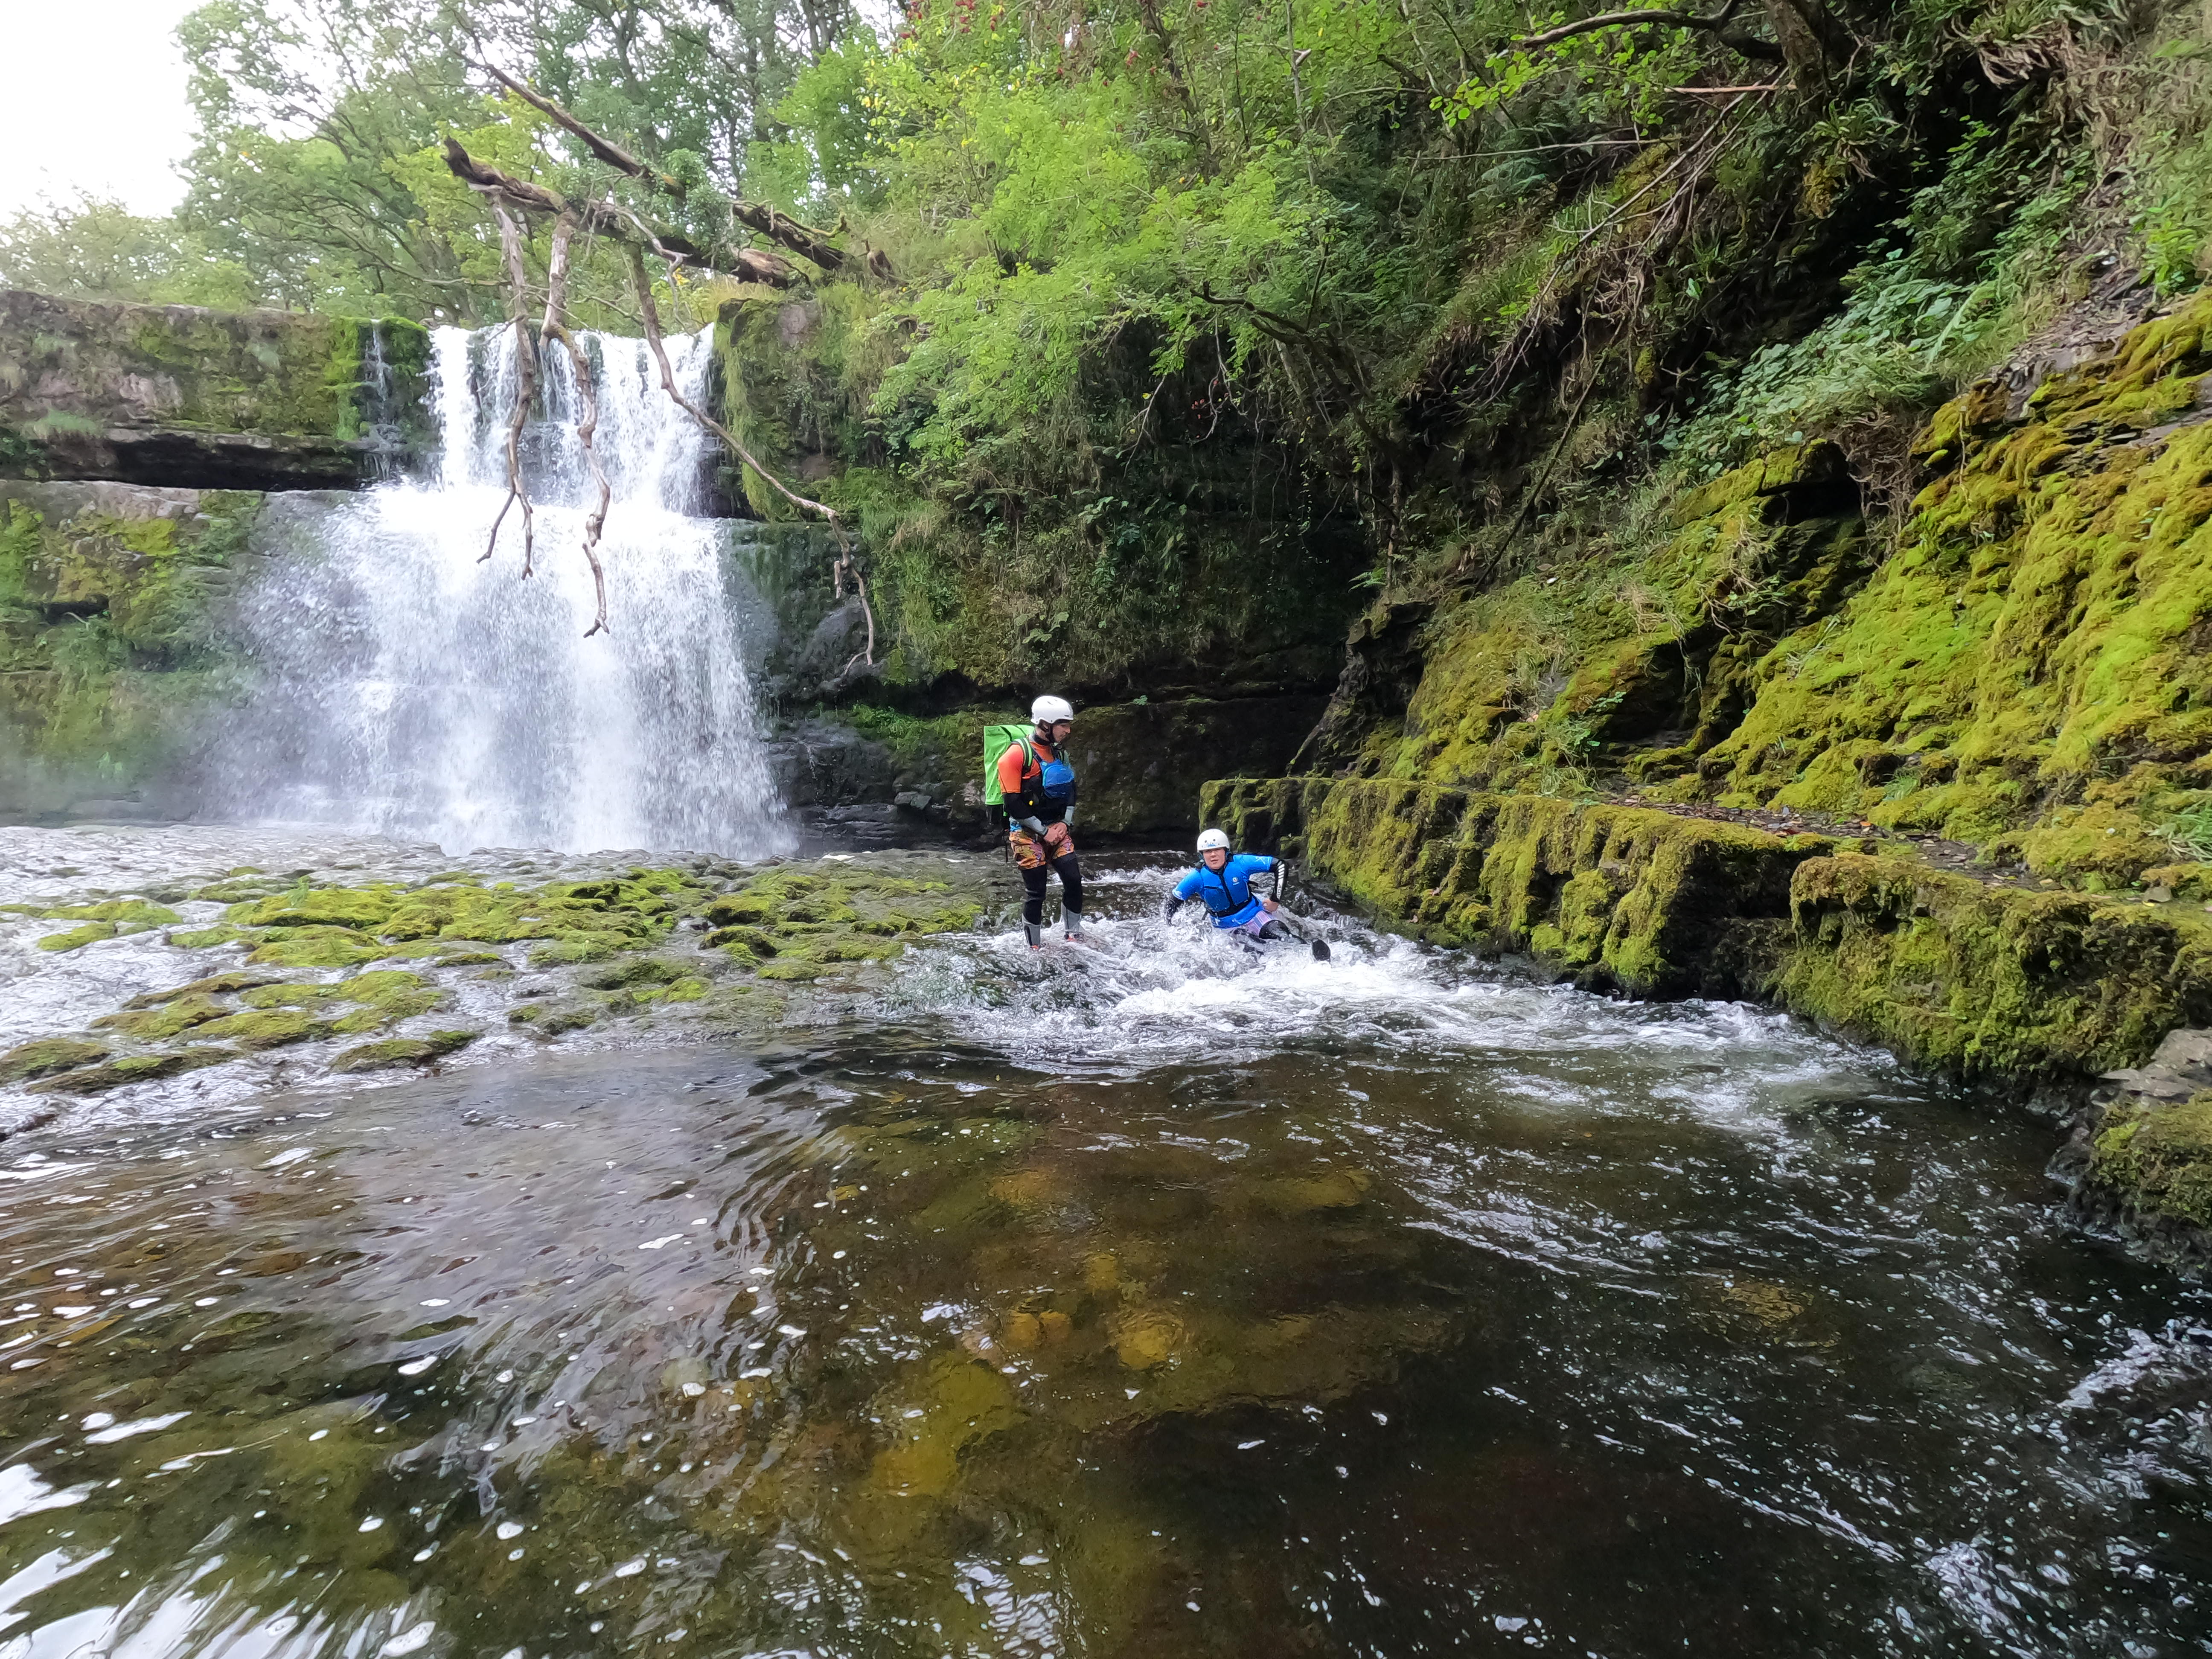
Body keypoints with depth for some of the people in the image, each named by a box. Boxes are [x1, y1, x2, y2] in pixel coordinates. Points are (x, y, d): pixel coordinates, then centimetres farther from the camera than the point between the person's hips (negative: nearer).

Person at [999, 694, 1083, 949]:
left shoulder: (1060, 752, 8)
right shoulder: (1017, 754, -15)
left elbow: (1071, 790, 17)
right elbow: (1013, 803, -18)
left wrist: (1065, 823, 2)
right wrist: (1044, 831, -15)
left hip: (1057, 830, 6)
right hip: (1028, 832, -6)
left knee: (1074, 880, -4)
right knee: (1035, 892, -2)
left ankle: (1075, 938, 12)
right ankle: (1036, 949, 10)